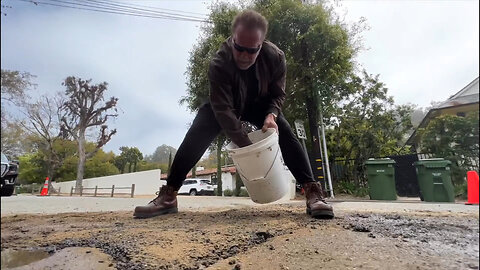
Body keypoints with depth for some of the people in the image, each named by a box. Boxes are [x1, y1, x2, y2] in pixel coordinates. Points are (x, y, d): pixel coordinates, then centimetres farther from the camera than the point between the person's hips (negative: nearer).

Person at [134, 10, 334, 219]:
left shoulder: (276, 57, -26)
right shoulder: (219, 63, -34)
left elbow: (278, 94, -12)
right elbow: (223, 109, -38)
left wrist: (271, 115, -34)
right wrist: (248, 146, -43)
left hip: (260, 104, 2)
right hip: (228, 104, -1)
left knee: (286, 134, -23)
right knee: (196, 136, -22)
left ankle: (313, 193, -20)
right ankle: (168, 196, -16)